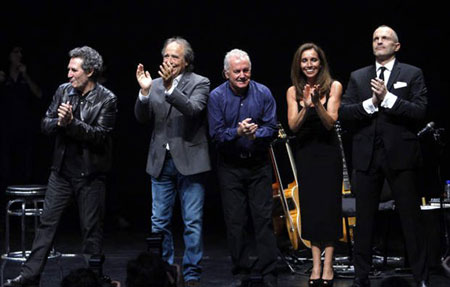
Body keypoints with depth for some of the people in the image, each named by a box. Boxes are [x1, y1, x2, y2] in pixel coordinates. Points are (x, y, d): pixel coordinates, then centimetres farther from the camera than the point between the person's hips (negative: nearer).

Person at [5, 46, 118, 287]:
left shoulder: (107, 100, -10)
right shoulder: (63, 91, 5)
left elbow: (100, 135, -16)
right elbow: (45, 124, 6)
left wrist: (72, 122, -25)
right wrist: (59, 122, -15)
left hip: (90, 174, -4)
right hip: (62, 170, 4)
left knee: (91, 228, 4)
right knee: (47, 222, 5)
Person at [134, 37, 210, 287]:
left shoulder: (200, 83, -2)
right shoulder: (155, 85, 8)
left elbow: (194, 110, -20)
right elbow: (142, 117, 1)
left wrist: (170, 88, -30)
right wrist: (144, 91, -15)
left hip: (190, 162, -4)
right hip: (162, 162, 4)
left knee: (193, 223, 0)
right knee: (159, 223, 9)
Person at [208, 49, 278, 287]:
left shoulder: (263, 93, -3)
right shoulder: (217, 97, -5)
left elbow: (272, 128, -5)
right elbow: (216, 134, -9)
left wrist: (255, 133, -24)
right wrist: (237, 132, -27)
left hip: (259, 165, 0)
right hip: (230, 167, 0)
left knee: (264, 219, -3)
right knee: (235, 222, 3)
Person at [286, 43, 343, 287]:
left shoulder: (333, 87, -4)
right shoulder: (293, 91, 2)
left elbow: (330, 122, -10)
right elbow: (293, 126, -7)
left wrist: (317, 102, -26)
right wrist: (306, 106, -23)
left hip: (327, 151, -2)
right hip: (305, 152, 2)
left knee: (329, 204, -3)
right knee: (309, 205, 3)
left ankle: (328, 265, -1)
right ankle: (316, 264, 7)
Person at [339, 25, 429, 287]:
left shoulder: (412, 74, 3)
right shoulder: (358, 77, 12)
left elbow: (420, 111, -8)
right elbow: (344, 112, 2)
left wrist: (387, 98, -17)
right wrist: (371, 103, -13)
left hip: (400, 155, -3)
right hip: (367, 156, 3)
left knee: (411, 217, 0)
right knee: (364, 219, 7)